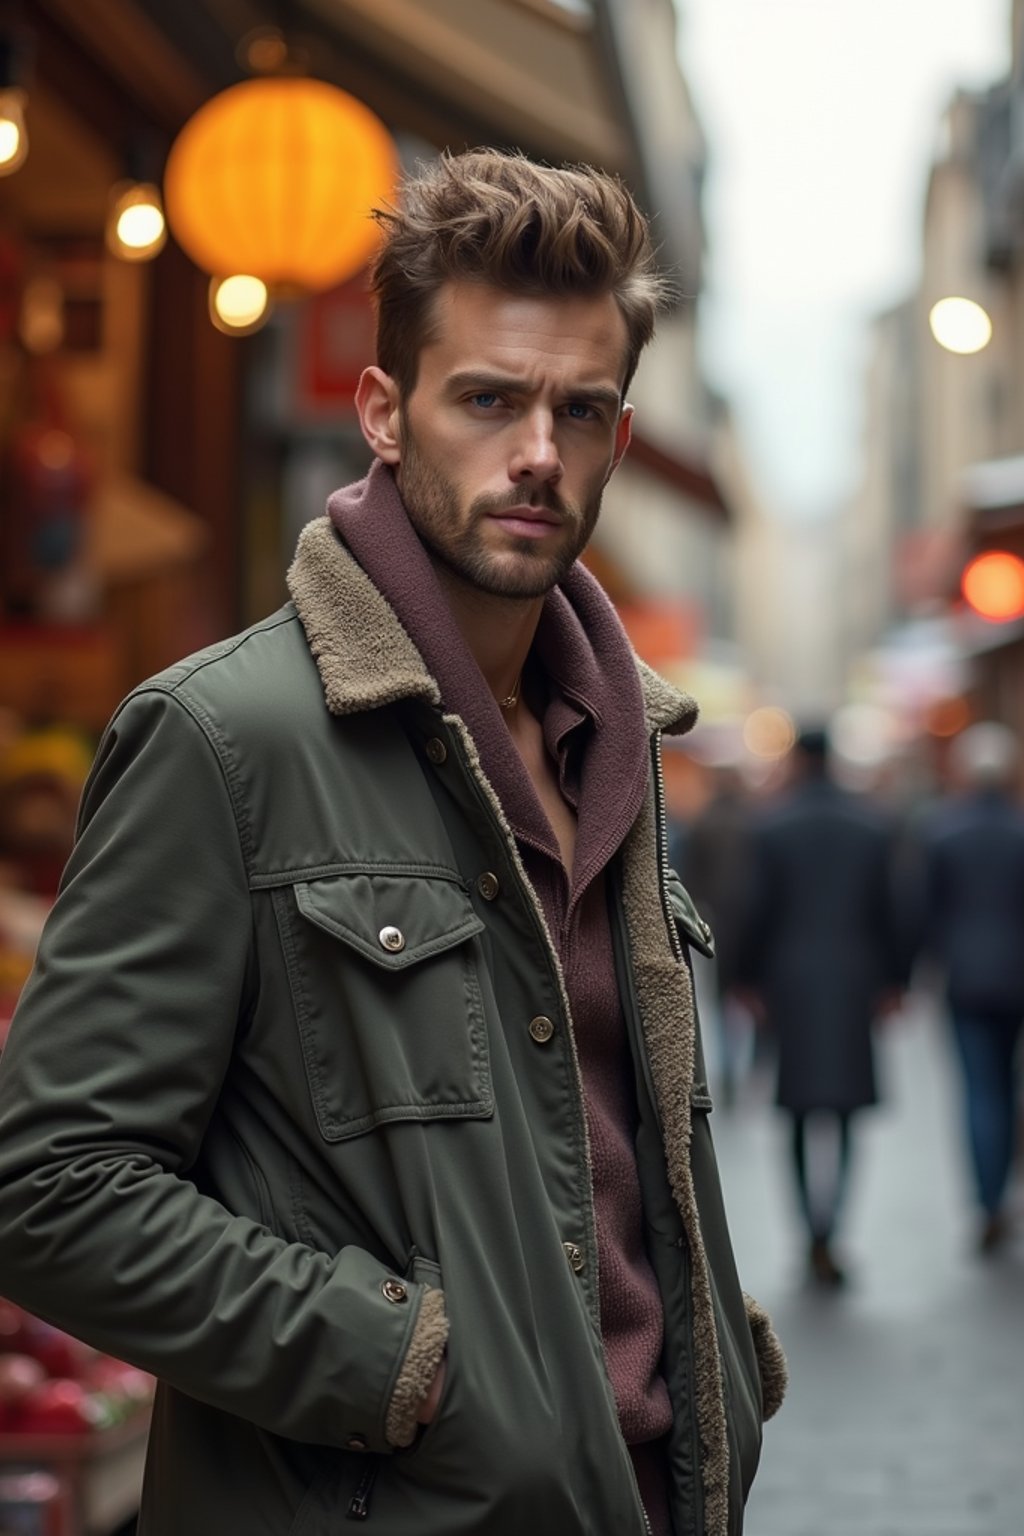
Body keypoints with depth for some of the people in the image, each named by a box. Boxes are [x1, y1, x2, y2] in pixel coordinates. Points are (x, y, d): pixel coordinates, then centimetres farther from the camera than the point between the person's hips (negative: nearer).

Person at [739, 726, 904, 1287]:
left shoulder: (772, 827, -4)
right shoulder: (872, 826, 1)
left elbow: (760, 911, -4)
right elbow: (887, 910, 3)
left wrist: (752, 982, 4)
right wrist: (892, 982, 9)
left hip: (791, 979, -1)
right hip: (853, 979, 1)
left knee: (802, 1111, 8)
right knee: (842, 1106, 3)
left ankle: (817, 1235, 6)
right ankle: (825, 1234, -9)